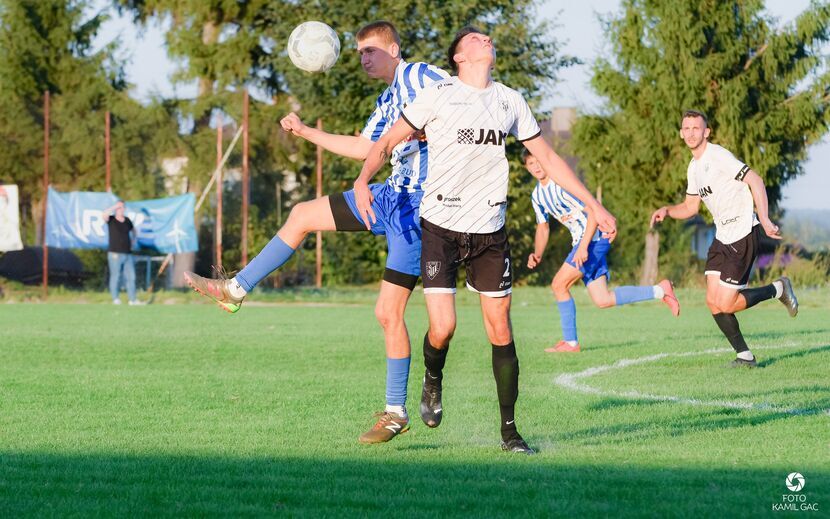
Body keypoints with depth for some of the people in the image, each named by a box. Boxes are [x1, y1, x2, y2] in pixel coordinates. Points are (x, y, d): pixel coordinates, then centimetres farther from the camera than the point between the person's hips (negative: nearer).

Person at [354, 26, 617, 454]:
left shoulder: (510, 101, 10)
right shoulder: (438, 95, -1)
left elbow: (547, 158, 17)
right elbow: (387, 142, 0)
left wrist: (595, 207, 14)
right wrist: (363, 180, -19)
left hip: (489, 230, 3)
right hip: (440, 227, -3)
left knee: (500, 329, 0)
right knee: (442, 328, -14)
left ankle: (510, 431, 9)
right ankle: (433, 380, 21)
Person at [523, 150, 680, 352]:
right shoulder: (537, 195, 10)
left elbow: (593, 213, -21)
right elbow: (542, 228, 21)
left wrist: (583, 247, -29)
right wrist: (537, 255, 3)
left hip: (594, 238, -9)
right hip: (581, 241, 9)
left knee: (559, 285, -13)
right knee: (602, 300, 3)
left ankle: (570, 342, -3)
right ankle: (660, 290, 13)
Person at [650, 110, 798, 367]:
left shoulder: (717, 156, -14)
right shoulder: (694, 167, 14)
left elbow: (755, 180, -20)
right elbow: (690, 207, 25)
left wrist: (764, 219, -28)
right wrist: (667, 210, 4)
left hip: (744, 234, -9)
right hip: (722, 237, 9)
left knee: (726, 304, -11)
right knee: (713, 302, 0)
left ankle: (778, 289, 11)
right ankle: (744, 356, 9)